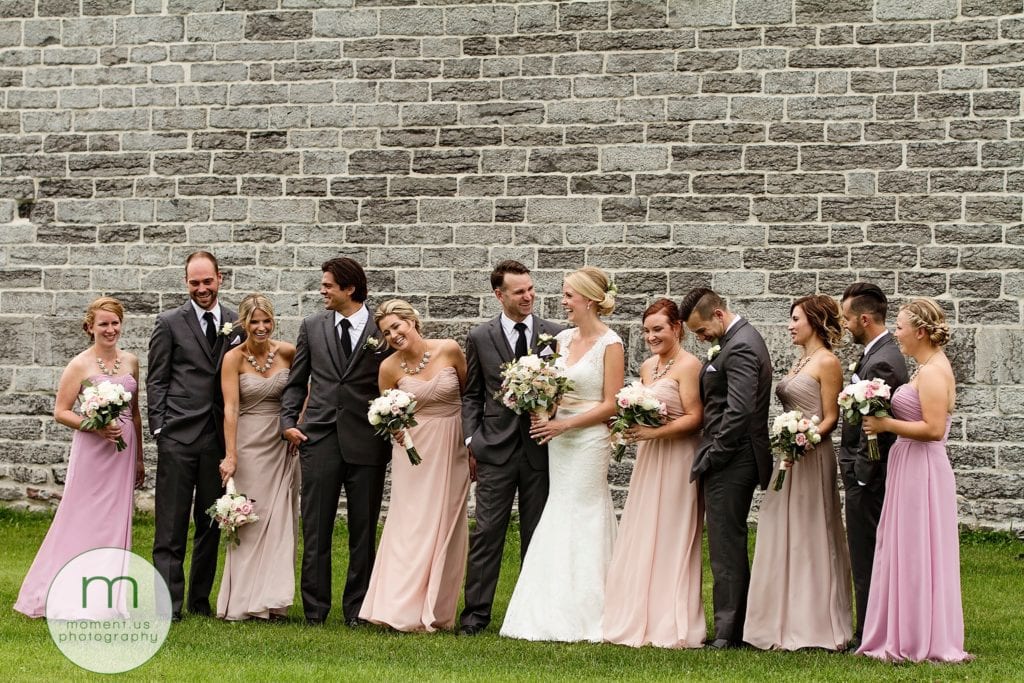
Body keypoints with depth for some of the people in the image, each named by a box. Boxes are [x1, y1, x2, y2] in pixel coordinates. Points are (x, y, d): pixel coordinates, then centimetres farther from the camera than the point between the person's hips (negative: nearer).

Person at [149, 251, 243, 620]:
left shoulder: (238, 324, 9)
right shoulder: (169, 323, 2)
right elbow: (156, 380, 2)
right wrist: (159, 428, -5)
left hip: (219, 437, 3)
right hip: (178, 436, -3)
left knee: (211, 524, 10)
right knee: (171, 524, -3)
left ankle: (200, 599, 20)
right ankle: (169, 603, 0)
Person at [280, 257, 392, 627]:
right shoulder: (312, 327, 10)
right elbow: (296, 381, 14)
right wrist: (288, 421, 2)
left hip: (366, 442, -2)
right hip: (319, 439, 2)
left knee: (364, 530, 5)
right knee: (316, 529, 1)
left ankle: (357, 610, 13)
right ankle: (315, 610, 7)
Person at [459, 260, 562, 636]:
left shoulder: (554, 334, 3)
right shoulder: (480, 337, 3)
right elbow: (471, 394, 8)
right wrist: (471, 440, -1)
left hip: (541, 447, 1)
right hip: (496, 449, -1)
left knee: (537, 534, 8)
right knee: (487, 532, -2)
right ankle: (476, 612, 2)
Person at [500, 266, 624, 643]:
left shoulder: (609, 344, -10)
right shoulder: (564, 338, 11)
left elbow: (611, 404, -12)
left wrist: (564, 424, -17)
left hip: (589, 440, -7)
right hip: (559, 440, 7)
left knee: (583, 522, -3)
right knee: (560, 523, 8)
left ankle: (585, 617, 5)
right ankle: (559, 614, 13)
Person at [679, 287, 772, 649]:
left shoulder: (740, 348, -17)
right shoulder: (739, 340, 15)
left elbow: (738, 412, -24)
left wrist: (710, 457, -16)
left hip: (729, 463, -11)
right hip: (735, 460, 11)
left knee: (726, 548, -5)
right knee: (731, 546, 14)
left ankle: (727, 633, -1)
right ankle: (736, 628, 20)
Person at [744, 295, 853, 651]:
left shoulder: (827, 362, -10)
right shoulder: (800, 361, 16)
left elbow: (830, 418, -13)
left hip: (812, 458, -9)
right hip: (789, 459, 9)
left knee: (808, 538, -3)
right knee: (783, 539, 9)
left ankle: (813, 626, 4)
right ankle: (790, 624, 14)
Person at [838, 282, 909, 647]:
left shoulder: (882, 362, -20)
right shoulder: (879, 353, 11)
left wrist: (861, 473, -18)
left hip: (867, 477, -10)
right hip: (864, 473, 10)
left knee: (866, 560, -2)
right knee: (868, 558, 15)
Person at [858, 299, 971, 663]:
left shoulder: (933, 372, -16)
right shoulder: (928, 368, 14)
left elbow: (934, 428, -25)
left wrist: (886, 424, -19)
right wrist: (884, 422, 10)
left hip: (921, 470, -10)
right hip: (910, 469, 10)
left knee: (916, 554, -3)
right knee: (907, 554, 13)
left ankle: (923, 643, 5)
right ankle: (912, 638, 19)